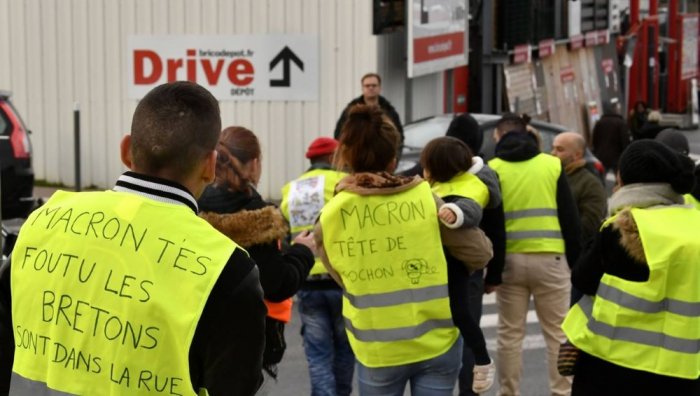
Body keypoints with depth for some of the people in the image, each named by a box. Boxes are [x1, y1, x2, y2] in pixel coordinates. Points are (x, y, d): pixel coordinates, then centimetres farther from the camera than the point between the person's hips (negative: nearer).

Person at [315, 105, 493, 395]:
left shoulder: (329, 219, -7)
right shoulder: (425, 199, -9)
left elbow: (343, 280, 4)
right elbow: (481, 253, -3)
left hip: (375, 350, 0)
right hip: (436, 342, 0)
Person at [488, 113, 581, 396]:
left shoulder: (493, 169, 1)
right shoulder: (552, 165, 3)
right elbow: (570, 218, 3)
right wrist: (576, 261, 10)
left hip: (510, 260, 0)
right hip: (549, 258, 0)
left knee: (510, 335, 9)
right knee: (557, 333, 7)